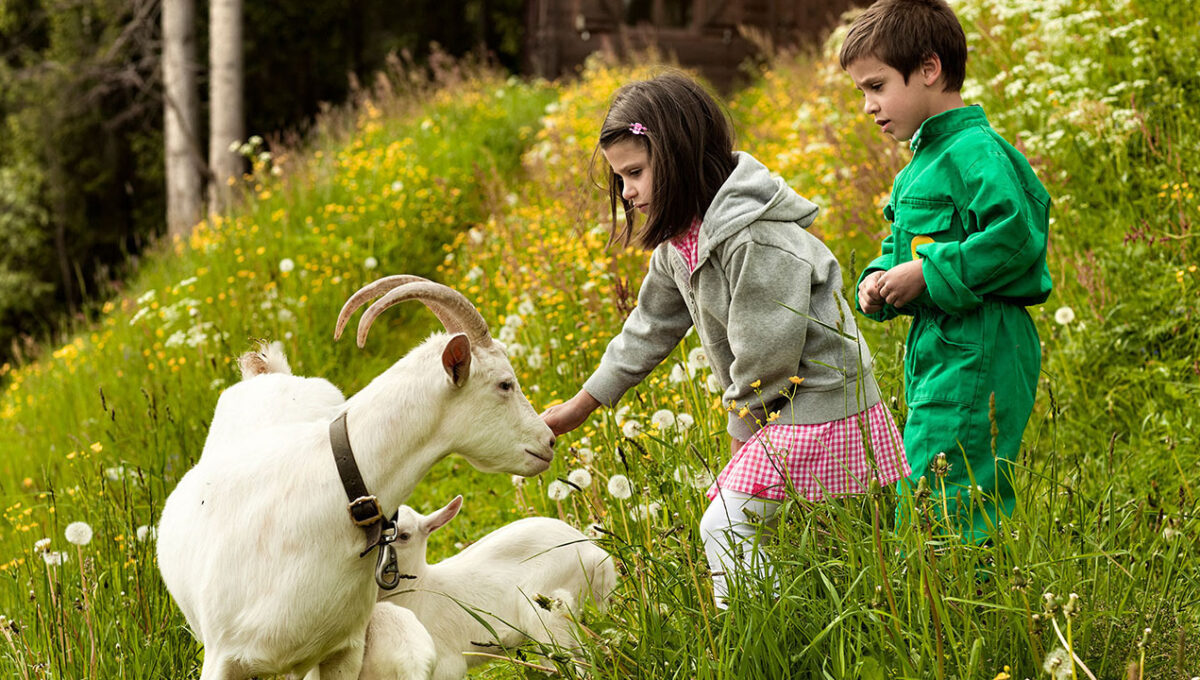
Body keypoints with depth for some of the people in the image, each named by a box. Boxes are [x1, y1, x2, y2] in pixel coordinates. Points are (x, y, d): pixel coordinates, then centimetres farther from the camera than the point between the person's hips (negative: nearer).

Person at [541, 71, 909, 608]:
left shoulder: (758, 242, -25)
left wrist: (740, 436, -6)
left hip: (819, 412, -9)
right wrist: (578, 407, 22)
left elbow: (765, 359, -21)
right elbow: (650, 327, 19)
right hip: (779, 415, 9)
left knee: (726, 530, -12)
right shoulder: (681, 241, 6)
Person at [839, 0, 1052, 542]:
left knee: (934, 513, -13)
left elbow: (1017, 238, -25)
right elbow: (901, 245, 28)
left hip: (976, 356, -11)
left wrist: (926, 273, -20)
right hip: (936, 352, 11)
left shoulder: (974, 152, -14)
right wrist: (878, 280, 6)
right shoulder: (921, 162, 18)